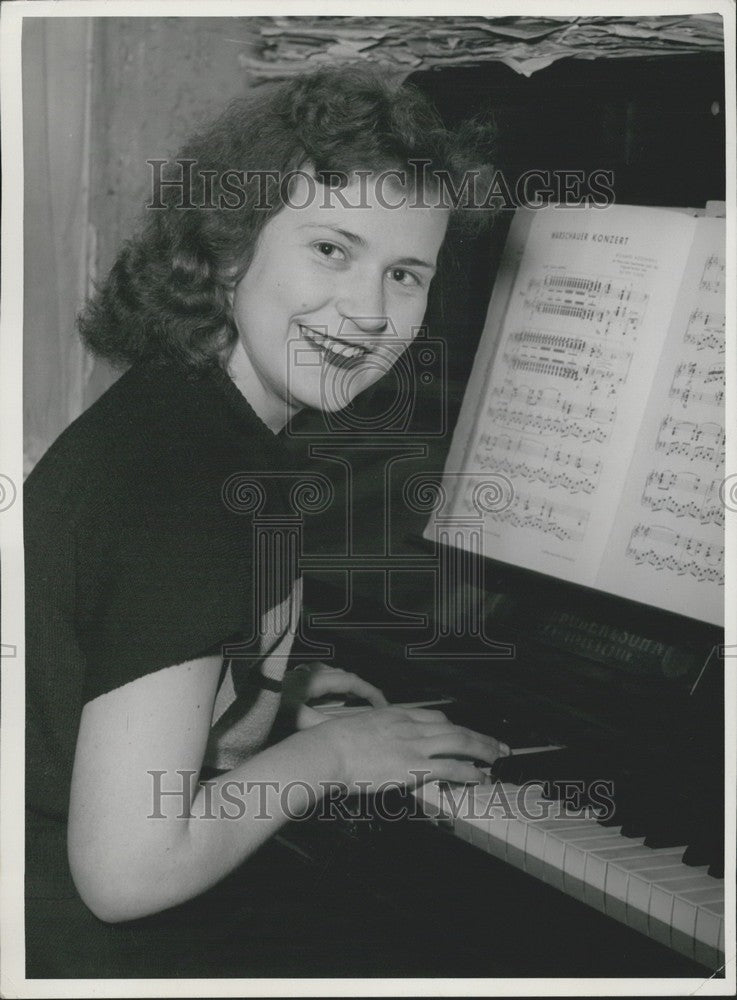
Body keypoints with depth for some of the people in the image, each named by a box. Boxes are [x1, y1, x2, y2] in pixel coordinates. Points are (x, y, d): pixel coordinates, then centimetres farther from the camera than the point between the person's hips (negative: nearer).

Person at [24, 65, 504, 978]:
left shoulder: (157, 408, 1)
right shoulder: (202, 492, -28)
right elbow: (126, 870, -28)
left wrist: (264, 688, 9)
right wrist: (331, 751, -16)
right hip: (114, 951, -9)